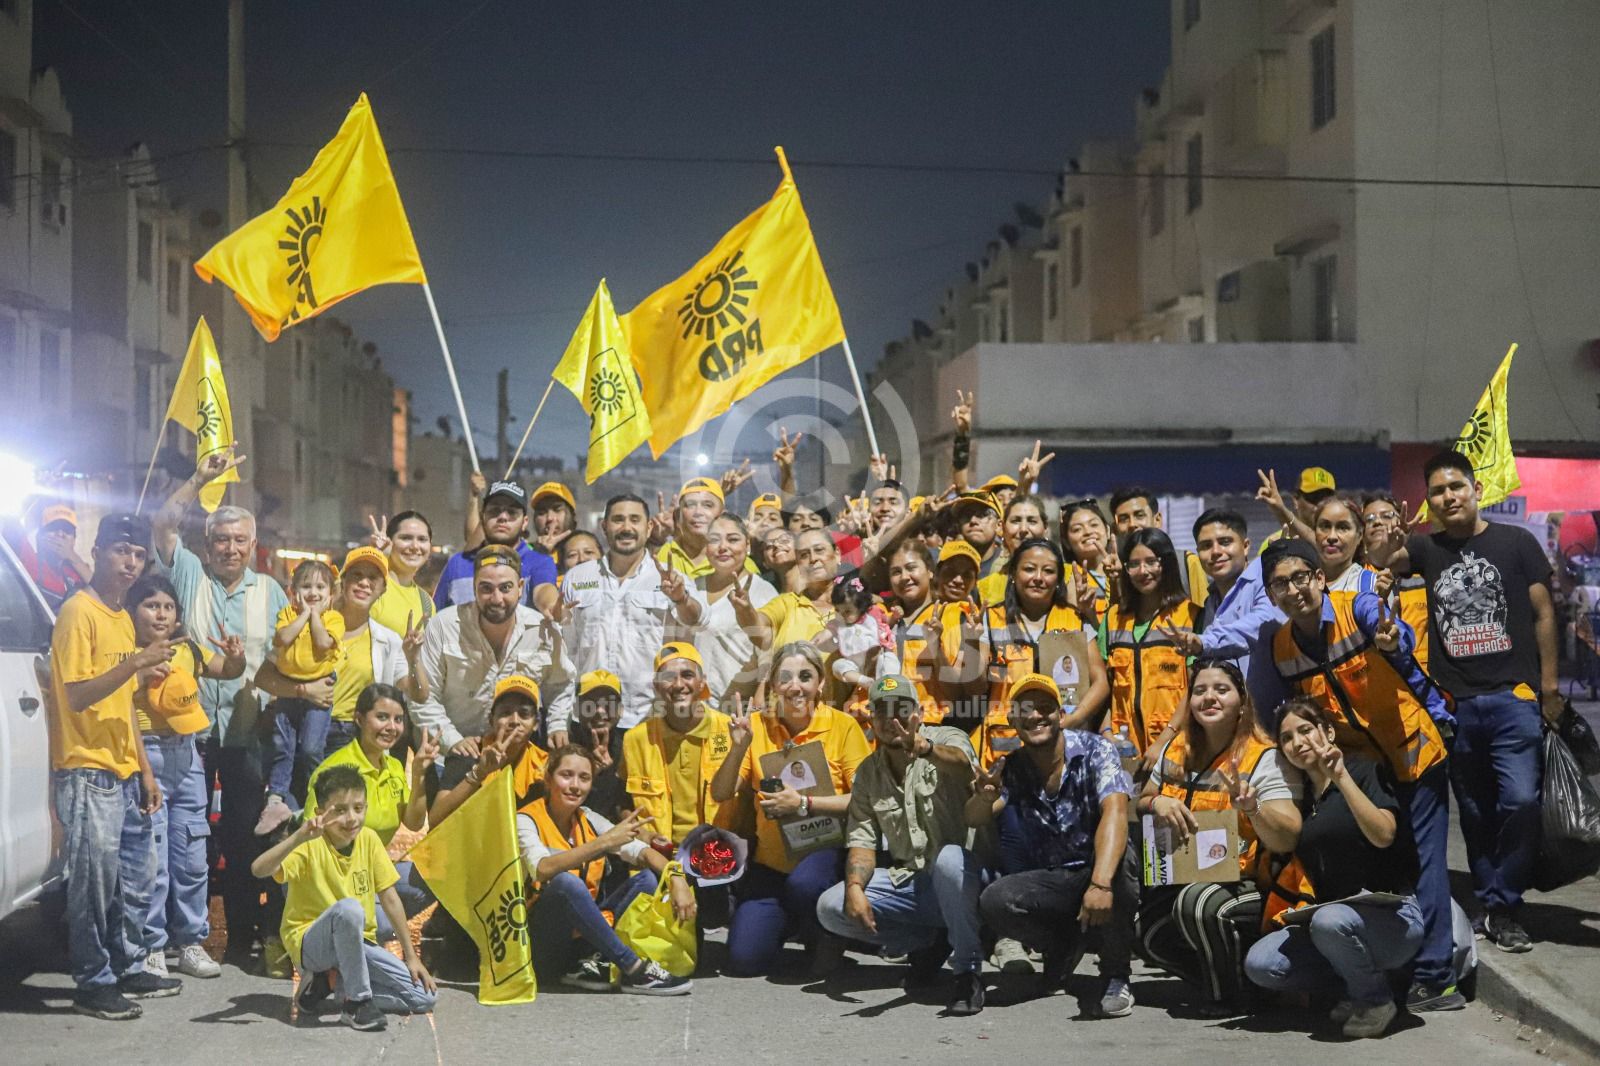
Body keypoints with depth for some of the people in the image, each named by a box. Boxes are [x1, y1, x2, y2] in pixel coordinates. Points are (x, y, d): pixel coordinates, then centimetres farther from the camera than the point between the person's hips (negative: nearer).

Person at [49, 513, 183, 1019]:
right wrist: (136, 664, -27)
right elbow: (78, 695, -18)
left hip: (124, 774, 9)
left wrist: (145, 770, 17)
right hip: (86, 773, -9)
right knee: (95, 881, -4)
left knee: (136, 874, 13)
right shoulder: (79, 612, -11)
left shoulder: (122, 618, 15)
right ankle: (92, 983, 5)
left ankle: (129, 968, 25)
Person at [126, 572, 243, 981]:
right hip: (146, 755, -6)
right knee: (151, 859, -4)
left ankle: (190, 940, 22)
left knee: (192, 857, 11)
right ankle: (150, 948, 7)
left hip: (186, 754, 6)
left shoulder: (187, 649, 10)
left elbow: (229, 671, 15)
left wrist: (236, 656, -6)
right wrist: (141, 672, -25)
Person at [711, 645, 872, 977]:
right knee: (744, 960, -10)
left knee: (803, 884, -38)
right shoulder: (757, 725, 1)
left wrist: (804, 804, -22)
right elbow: (720, 794, -2)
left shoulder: (843, 726, -8)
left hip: (825, 851, -3)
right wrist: (738, 748, -18)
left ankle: (826, 937, -2)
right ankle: (791, 923, 24)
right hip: (772, 859, 3)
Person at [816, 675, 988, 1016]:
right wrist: (854, 887, -17)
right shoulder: (867, 773, 9)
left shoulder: (948, 740, -6)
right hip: (905, 882, 5)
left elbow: (963, 766, -31)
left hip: (961, 875, -5)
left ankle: (968, 971, -21)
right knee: (831, 908, -13)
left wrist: (926, 749, -55)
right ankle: (931, 942, 5)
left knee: (949, 858, -39)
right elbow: (862, 839, 5)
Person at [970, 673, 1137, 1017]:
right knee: (993, 903, -25)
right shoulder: (1011, 769, -3)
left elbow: (1114, 812, -30)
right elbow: (974, 820, -16)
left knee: (1118, 859, -36)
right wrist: (985, 798, -42)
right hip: (1053, 883, 3)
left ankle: (1116, 975, -14)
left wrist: (1101, 883, -47)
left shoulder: (1094, 750, -15)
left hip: (1104, 872, -3)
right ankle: (1067, 943, 7)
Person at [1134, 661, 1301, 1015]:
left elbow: (1288, 840, -18)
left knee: (1196, 903, -34)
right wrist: (1157, 803, -6)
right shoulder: (1176, 750, 7)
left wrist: (1250, 805, -36)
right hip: (1181, 880, 6)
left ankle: (1227, 998, -9)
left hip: (1248, 887, -6)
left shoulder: (1263, 759, -10)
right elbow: (1139, 806, 18)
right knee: (1149, 932, -19)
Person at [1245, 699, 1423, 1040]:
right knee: (1259, 964, -16)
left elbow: (1384, 835, -21)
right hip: (1329, 912, 6)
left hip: (1392, 916, -6)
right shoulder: (1300, 797, 13)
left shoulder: (1364, 772, -5)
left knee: (1329, 920, -37)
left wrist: (1341, 777, -24)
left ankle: (1375, 999, -9)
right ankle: (1356, 982, 5)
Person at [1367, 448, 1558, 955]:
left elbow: (1543, 614, 3)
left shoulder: (1517, 542, 2)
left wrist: (1549, 687, -1)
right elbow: (1383, 564, -4)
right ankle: (1488, 903, 20)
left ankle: (1503, 907, -4)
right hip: (1454, 704, 3)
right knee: (1476, 814, 9)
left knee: (1520, 801, -16)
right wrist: (1388, 546, -27)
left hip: (1513, 698, -3)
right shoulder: (1427, 548, 11)